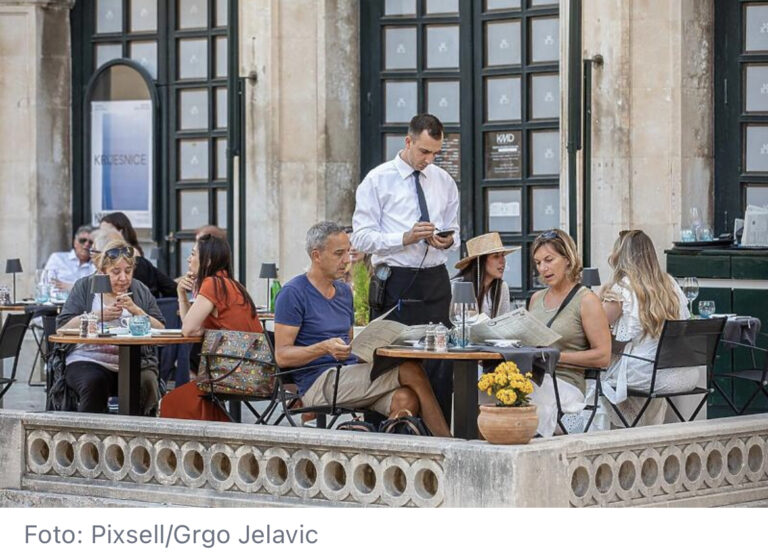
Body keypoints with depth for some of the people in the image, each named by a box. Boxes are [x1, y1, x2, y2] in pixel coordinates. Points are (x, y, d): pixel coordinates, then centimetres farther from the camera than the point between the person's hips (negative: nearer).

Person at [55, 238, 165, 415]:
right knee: (94, 383, -33)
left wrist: (136, 310, -8)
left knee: (147, 382, -30)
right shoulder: (84, 287, 11)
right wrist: (97, 316, -11)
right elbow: (62, 328, 0)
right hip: (89, 360, -1)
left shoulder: (140, 291, 16)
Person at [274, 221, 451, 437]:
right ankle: (448, 444, -16)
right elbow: (282, 356, -9)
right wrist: (324, 348, -25)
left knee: (406, 399, -27)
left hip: (348, 376, 7)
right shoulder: (293, 293, -4)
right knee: (410, 370, -21)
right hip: (318, 383, -7)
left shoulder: (344, 291, 21)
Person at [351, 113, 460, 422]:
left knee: (440, 365, -2)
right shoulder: (377, 181, 1)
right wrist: (405, 238, -18)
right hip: (395, 283, -4)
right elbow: (362, 237, -5)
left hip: (435, 283, 4)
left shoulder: (444, 182, 15)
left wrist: (448, 241, -3)